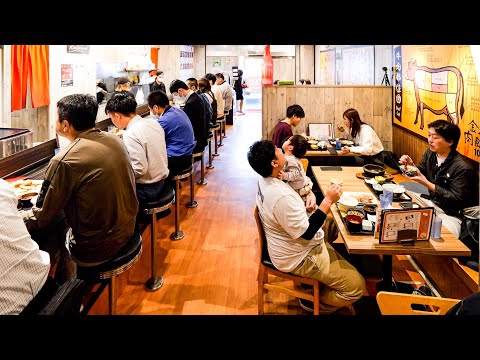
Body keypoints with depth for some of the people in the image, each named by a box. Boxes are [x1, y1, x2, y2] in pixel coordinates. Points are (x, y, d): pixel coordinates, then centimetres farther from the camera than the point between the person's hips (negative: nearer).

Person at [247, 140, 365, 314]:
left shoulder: (265, 179, -5)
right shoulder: (281, 197, -35)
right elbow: (307, 233, -27)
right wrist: (328, 200, -24)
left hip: (290, 242, 10)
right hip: (298, 258, -10)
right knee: (356, 286, -8)